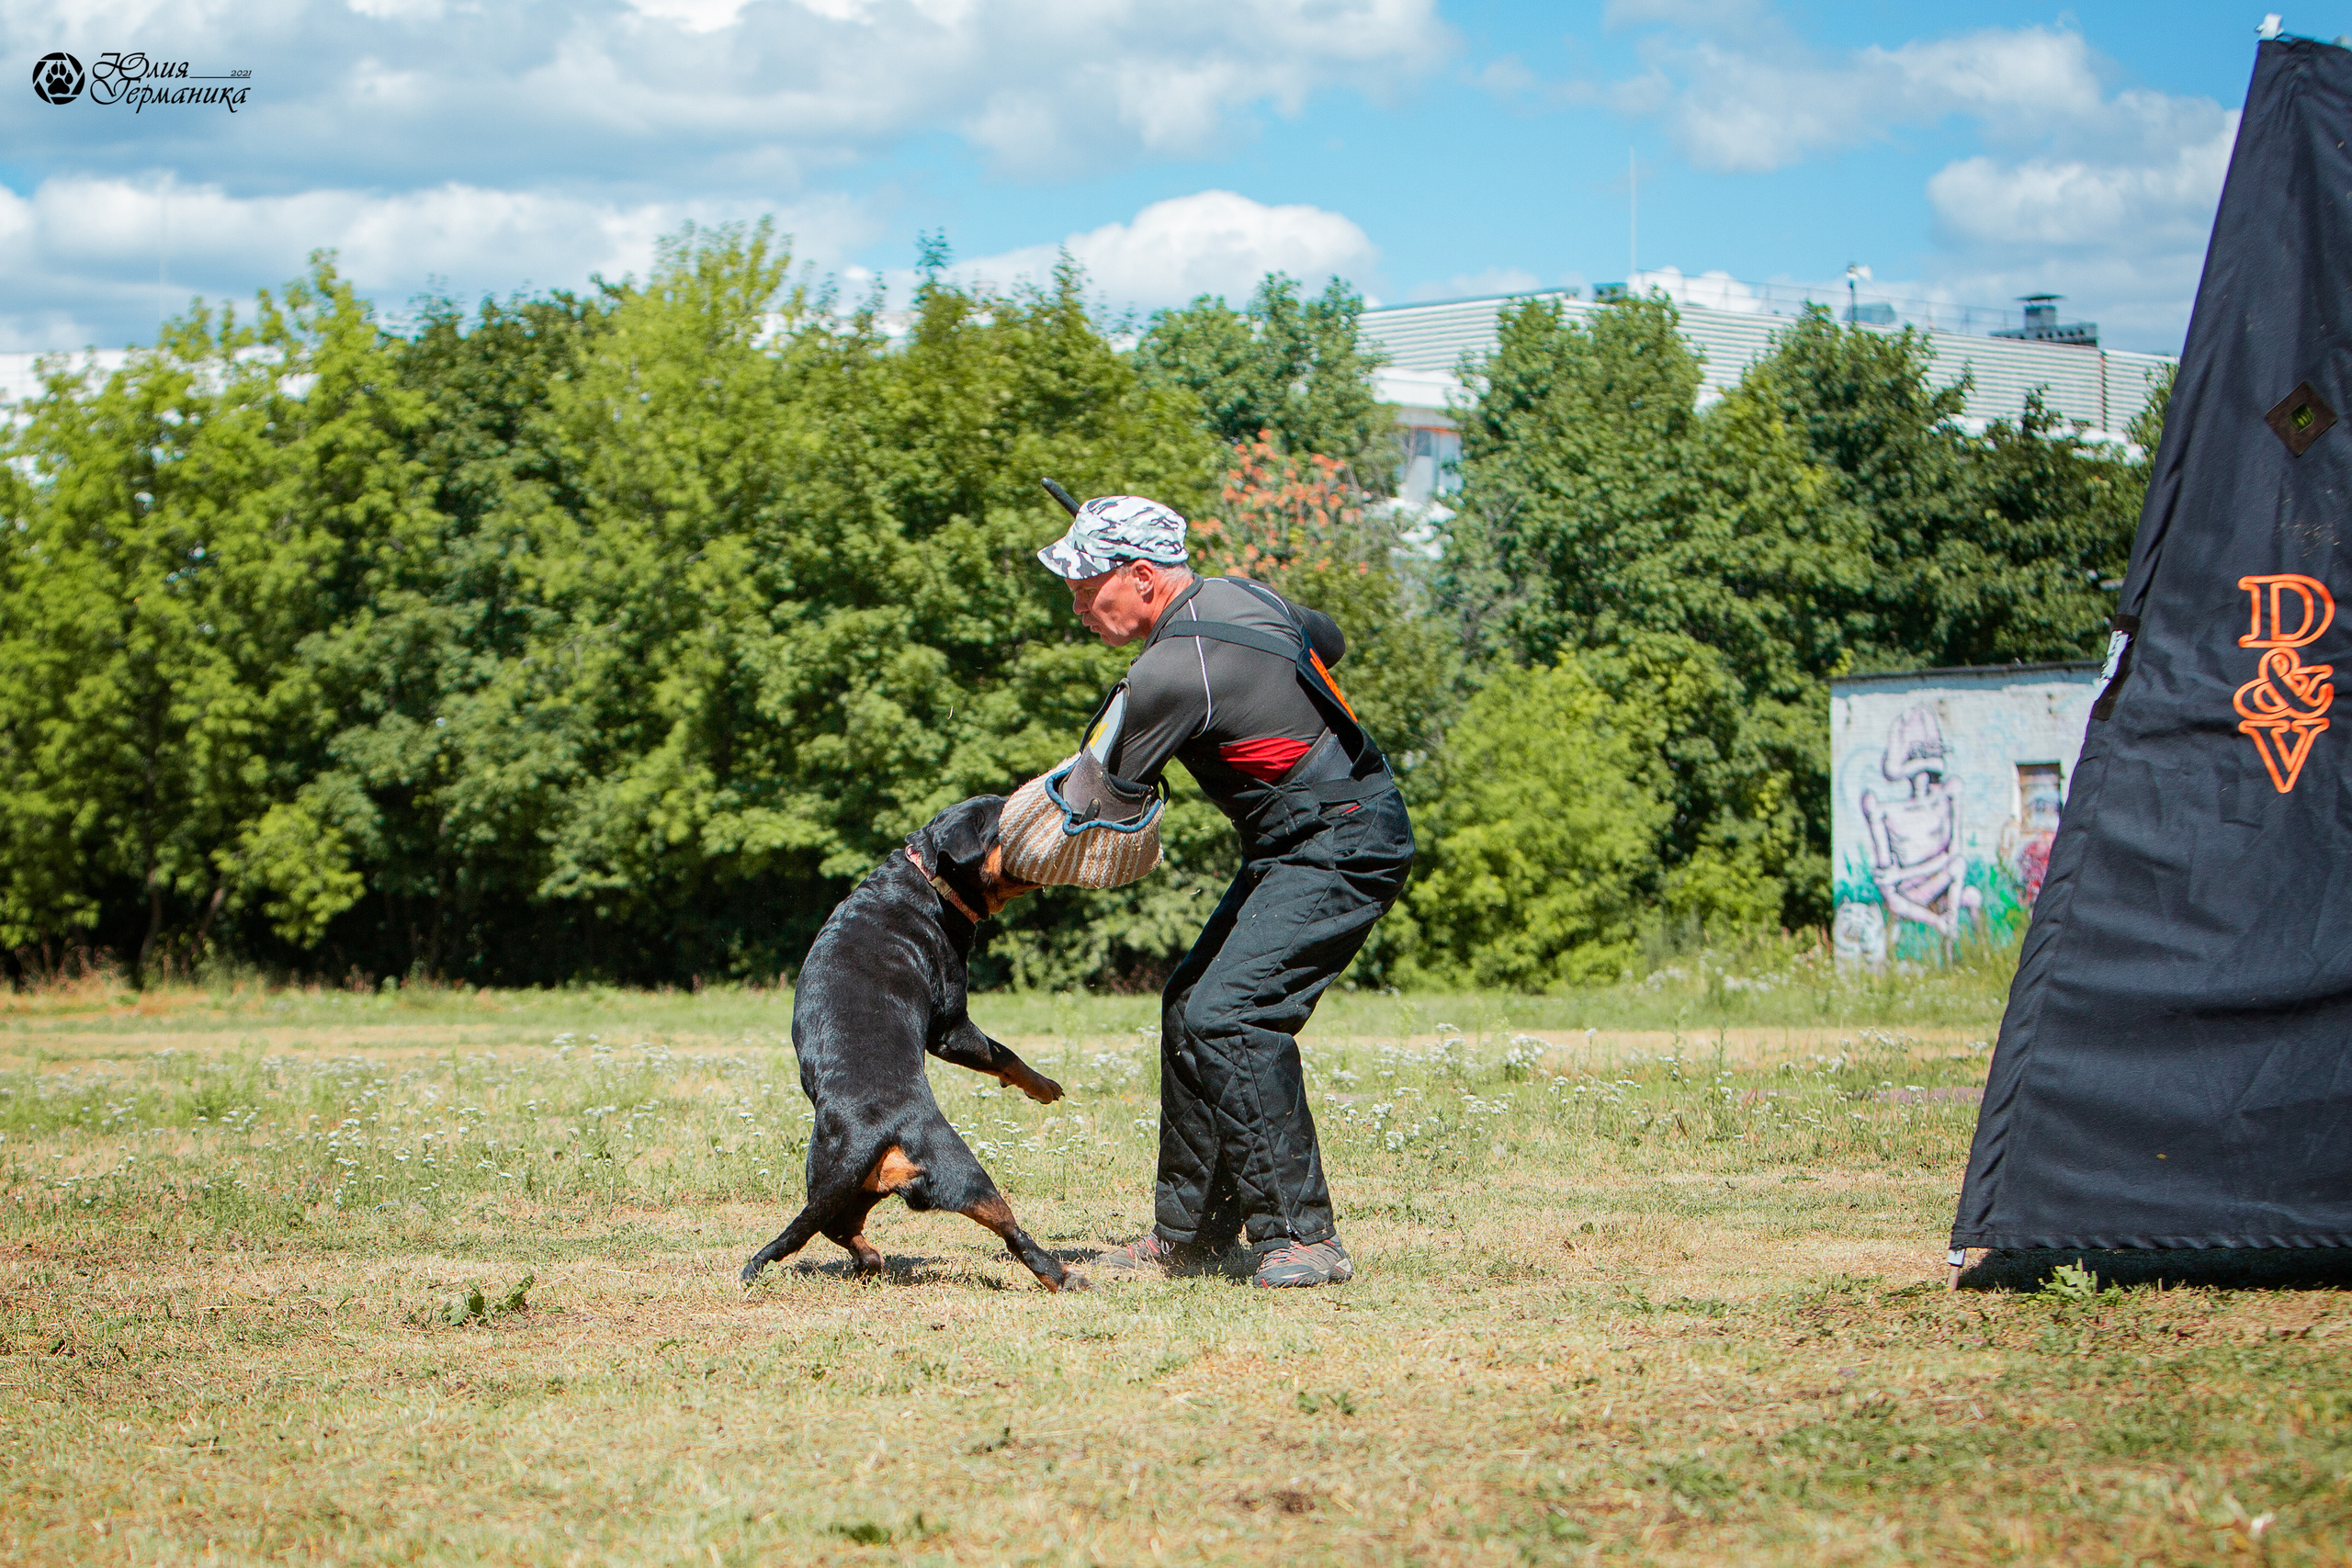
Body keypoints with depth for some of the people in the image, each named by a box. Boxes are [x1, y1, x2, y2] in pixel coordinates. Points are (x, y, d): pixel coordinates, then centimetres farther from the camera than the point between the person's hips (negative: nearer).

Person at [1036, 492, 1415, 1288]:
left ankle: (1302, 1237, -17)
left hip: (1340, 848, -11)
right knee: (1191, 1005, 12)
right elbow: (1328, 640, 26)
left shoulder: (1171, 671, -22)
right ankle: (1191, 1230, 19)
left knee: (1227, 1016, -19)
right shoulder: (1239, 595, 5)